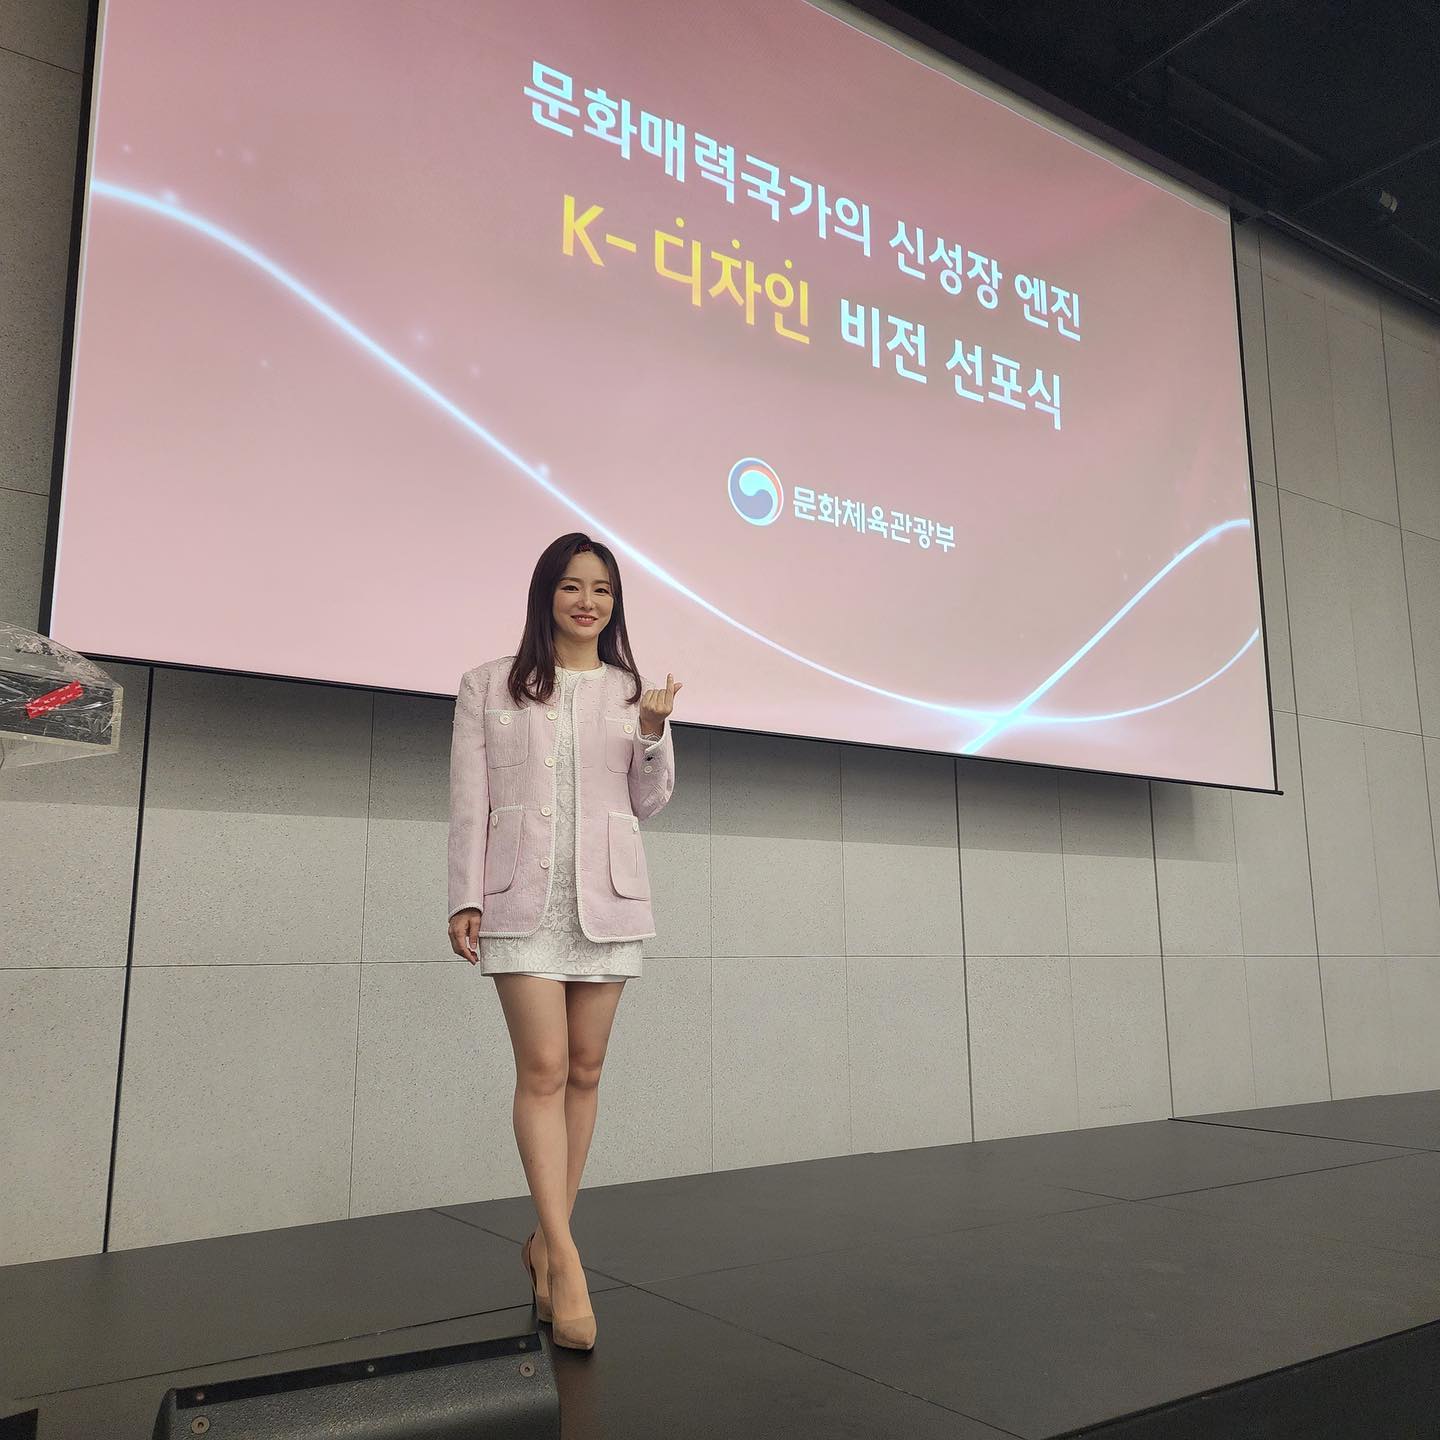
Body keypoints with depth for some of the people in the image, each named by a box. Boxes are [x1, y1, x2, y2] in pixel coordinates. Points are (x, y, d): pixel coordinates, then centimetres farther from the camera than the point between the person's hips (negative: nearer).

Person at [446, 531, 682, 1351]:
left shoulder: (635, 691, 10)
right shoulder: (490, 686, 6)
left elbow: (650, 803, 9)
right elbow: (469, 799, 3)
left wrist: (653, 734, -8)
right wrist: (466, 897, -3)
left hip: (607, 896, 3)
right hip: (523, 897, -2)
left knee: (585, 1070, 6)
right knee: (543, 1068, -9)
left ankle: (547, 1240, 20)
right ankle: (566, 1262, -5)